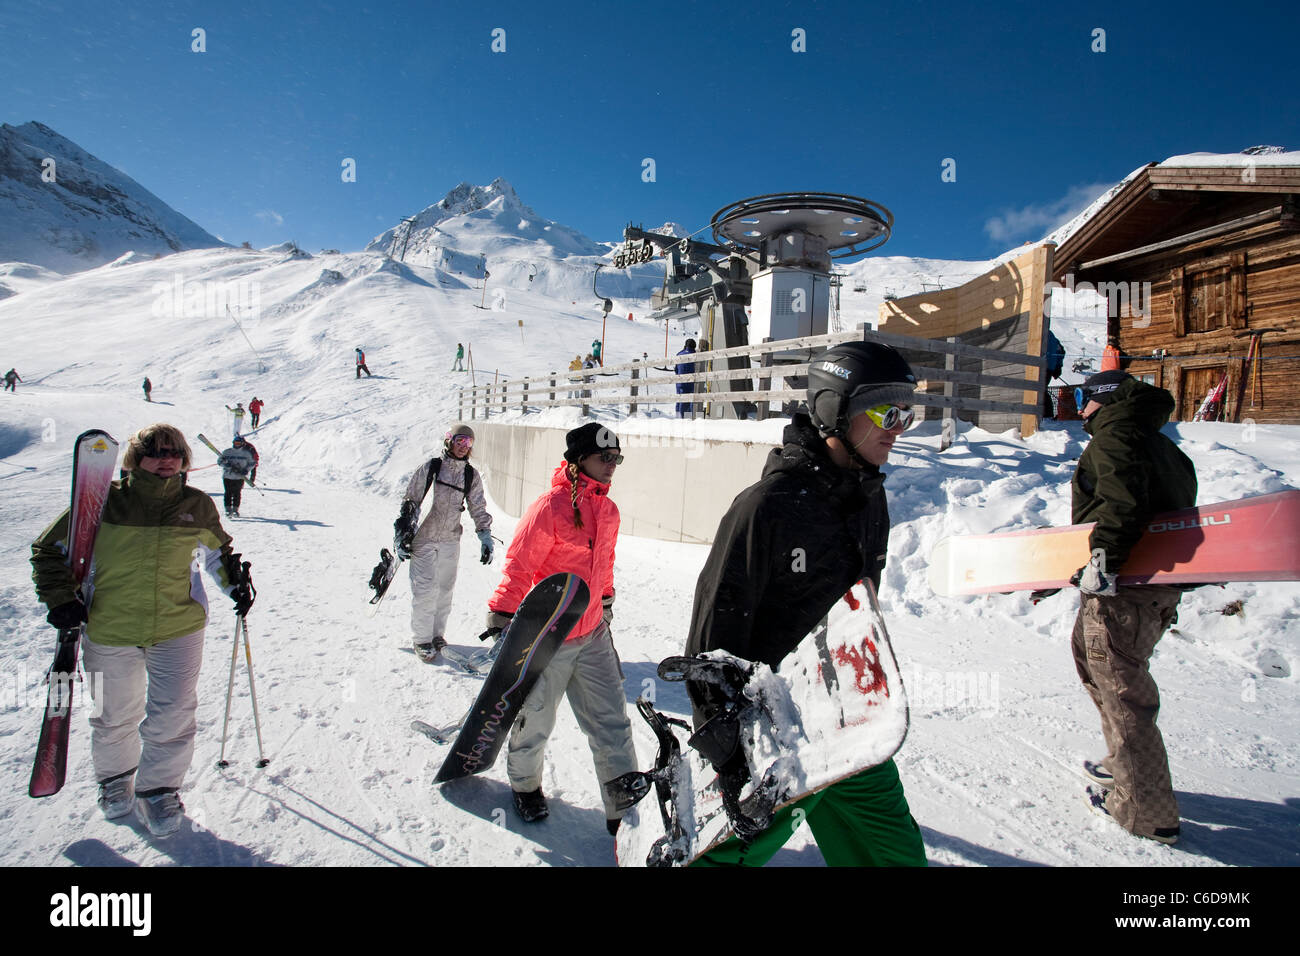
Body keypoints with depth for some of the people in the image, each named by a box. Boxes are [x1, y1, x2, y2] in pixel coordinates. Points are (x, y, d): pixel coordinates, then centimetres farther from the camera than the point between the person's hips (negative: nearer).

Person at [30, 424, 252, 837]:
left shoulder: (198, 507, 0)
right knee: (114, 716, 17)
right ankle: (114, 776, 45)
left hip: (179, 628, 1)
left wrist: (235, 583, 5)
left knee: (173, 716, 0)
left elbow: (217, 551, 19)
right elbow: (50, 549, 3)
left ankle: (158, 789, 23)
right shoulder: (105, 502, -8)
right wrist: (60, 599, -7)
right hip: (109, 630, -1)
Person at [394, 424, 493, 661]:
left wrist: (485, 538, 0)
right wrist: (403, 535, -3)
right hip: (423, 539, -3)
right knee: (426, 588, -7)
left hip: (450, 541, 4)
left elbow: (479, 509, 9)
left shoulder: (471, 476, 5)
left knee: (445, 589, 8)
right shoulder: (430, 468, -4)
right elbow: (409, 502, 0)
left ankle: (437, 634, 24)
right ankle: (421, 639, 7)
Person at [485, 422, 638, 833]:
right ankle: (524, 784, 43)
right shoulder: (550, 507, -19)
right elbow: (518, 566, -16)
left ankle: (625, 810, 16)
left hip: (592, 634, 6)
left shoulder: (608, 511, 4)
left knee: (611, 722, 5)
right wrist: (502, 616, -15)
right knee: (536, 719, 14)